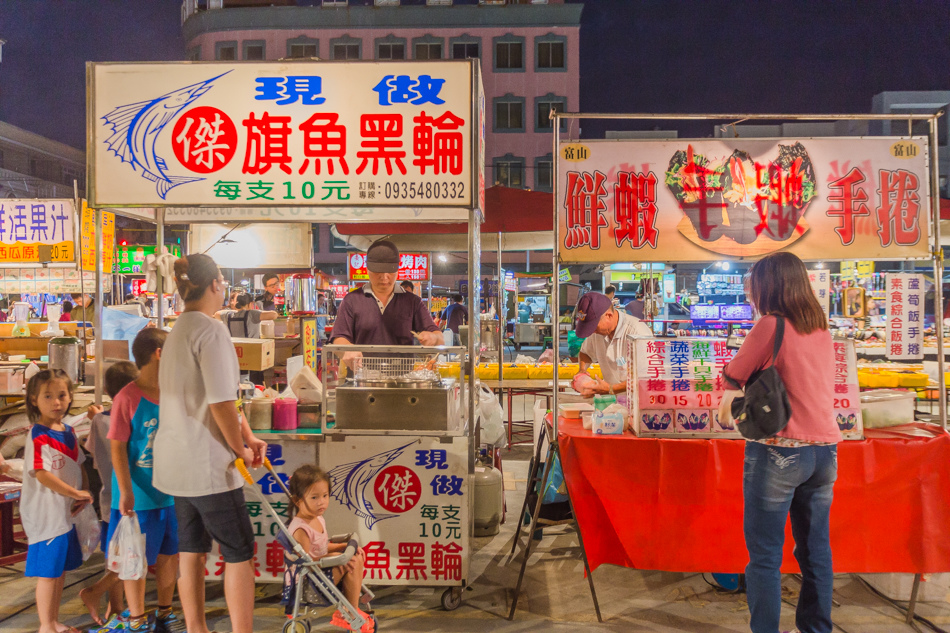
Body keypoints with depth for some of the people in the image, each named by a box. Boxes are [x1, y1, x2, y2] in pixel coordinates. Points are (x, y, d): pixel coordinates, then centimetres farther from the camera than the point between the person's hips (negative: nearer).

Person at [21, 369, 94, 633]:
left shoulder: (68, 431, 7)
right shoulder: (39, 435, -17)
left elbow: (79, 466, 14)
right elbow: (41, 474, -24)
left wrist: (84, 494, -1)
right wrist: (76, 493, -18)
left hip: (65, 512, 8)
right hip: (45, 514, -8)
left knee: (61, 569, 18)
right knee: (48, 572, 2)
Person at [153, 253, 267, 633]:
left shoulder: (178, 331, 13)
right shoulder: (211, 330, -17)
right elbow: (221, 402, -22)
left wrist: (247, 436, 11)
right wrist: (240, 450, -9)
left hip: (177, 460, 9)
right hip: (207, 463, -9)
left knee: (191, 550, 15)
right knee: (239, 553, 1)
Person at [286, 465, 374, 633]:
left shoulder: (318, 520, 5)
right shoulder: (300, 529, -26)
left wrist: (346, 546, 5)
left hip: (321, 570, 10)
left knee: (356, 558, 11)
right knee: (349, 565, -18)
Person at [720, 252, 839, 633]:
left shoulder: (771, 325, -11)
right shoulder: (822, 330, 10)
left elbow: (731, 379, -6)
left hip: (779, 452, -7)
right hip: (824, 450, 7)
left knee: (764, 556, 1)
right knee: (816, 551, 16)